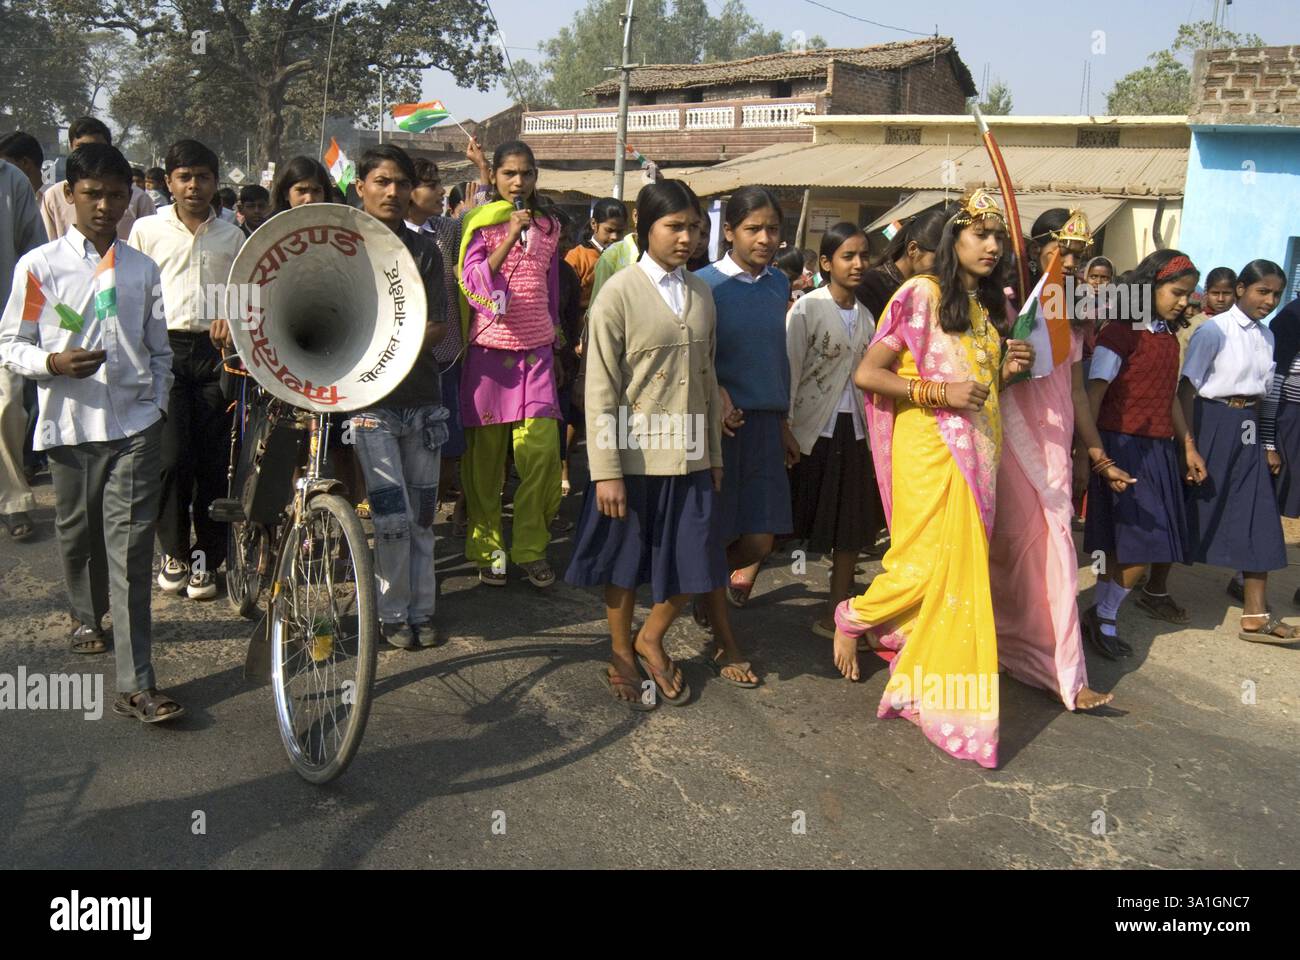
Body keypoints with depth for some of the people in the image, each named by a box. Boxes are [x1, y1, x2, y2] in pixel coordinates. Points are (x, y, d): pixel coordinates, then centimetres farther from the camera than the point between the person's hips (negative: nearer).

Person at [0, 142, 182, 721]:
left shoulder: (142, 269, 9)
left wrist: (157, 404, 5)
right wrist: (53, 362, -16)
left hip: (134, 425, 0)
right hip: (69, 425, 0)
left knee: (130, 549, -5)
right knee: (77, 535, 16)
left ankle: (136, 686, -7)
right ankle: (88, 618, 47)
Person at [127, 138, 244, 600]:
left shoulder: (232, 236, 14)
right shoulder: (147, 230, 9)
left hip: (216, 351, 2)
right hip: (165, 349, -1)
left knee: (214, 460, 1)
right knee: (173, 457, -10)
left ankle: (206, 558, 14)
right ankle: (174, 551, 9)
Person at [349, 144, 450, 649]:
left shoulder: (424, 250, 7)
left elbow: (437, 327, -1)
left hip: (420, 397, 3)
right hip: (367, 399, -3)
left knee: (422, 514, 9)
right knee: (392, 515, -8)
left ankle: (421, 609, 22)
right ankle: (393, 613, 10)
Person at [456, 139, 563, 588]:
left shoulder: (547, 226, 13)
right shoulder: (480, 223, 1)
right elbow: (472, 281, -11)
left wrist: (555, 338, 22)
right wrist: (510, 237, -19)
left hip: (536, 349, 3)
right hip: (489, 349, -3)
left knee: (542, 452, -7)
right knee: (485, 454, 2)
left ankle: (532, 548, 7)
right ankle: (487, 548, 15)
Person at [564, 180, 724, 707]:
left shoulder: (701, 293, 8)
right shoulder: (619, 294, -9)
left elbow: (707, 379, 12)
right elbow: (601, 392, -11)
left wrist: (715, 454, 12)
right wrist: (606, 470, -15)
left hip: (690, 456, 5)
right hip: (634, 458, -5)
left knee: (693, 563, 8)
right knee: (625, 564, 10)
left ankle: (651, 639, 32)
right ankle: (621, 654, 31)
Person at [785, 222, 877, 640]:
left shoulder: (865, 316, 11)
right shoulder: (807, 308, -7)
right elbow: (789, 370, -10)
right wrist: (785, 429, -14)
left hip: (854, 430, 6)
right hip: (814, 429, -6)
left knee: (852, 525, 7)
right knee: (795, 520, 1)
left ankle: (835, 614, 17)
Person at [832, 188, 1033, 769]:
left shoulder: (990, 306, 16)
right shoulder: (923, 294, -7)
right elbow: (867, 375, -13)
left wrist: (1006, 372, 1)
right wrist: (937, 393, -20)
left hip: (977, 452, 7)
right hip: (930, 448, -7)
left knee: (959, 569, 7)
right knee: (931, 564, -9)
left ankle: (919, 688, 21)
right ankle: (853, 617, 19)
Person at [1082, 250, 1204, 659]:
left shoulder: (1168, 338, 13)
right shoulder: (1119, 334, -10)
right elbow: (1092, 398, -15)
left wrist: (1188, 446, 22)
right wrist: (1098, 456, -22)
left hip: (1161, 448, 7)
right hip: (1124, 447, -7)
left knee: (1165, 534, 12)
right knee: (1136, 542, -8)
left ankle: (1155, 594, 38)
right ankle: (1102, 617, 9)